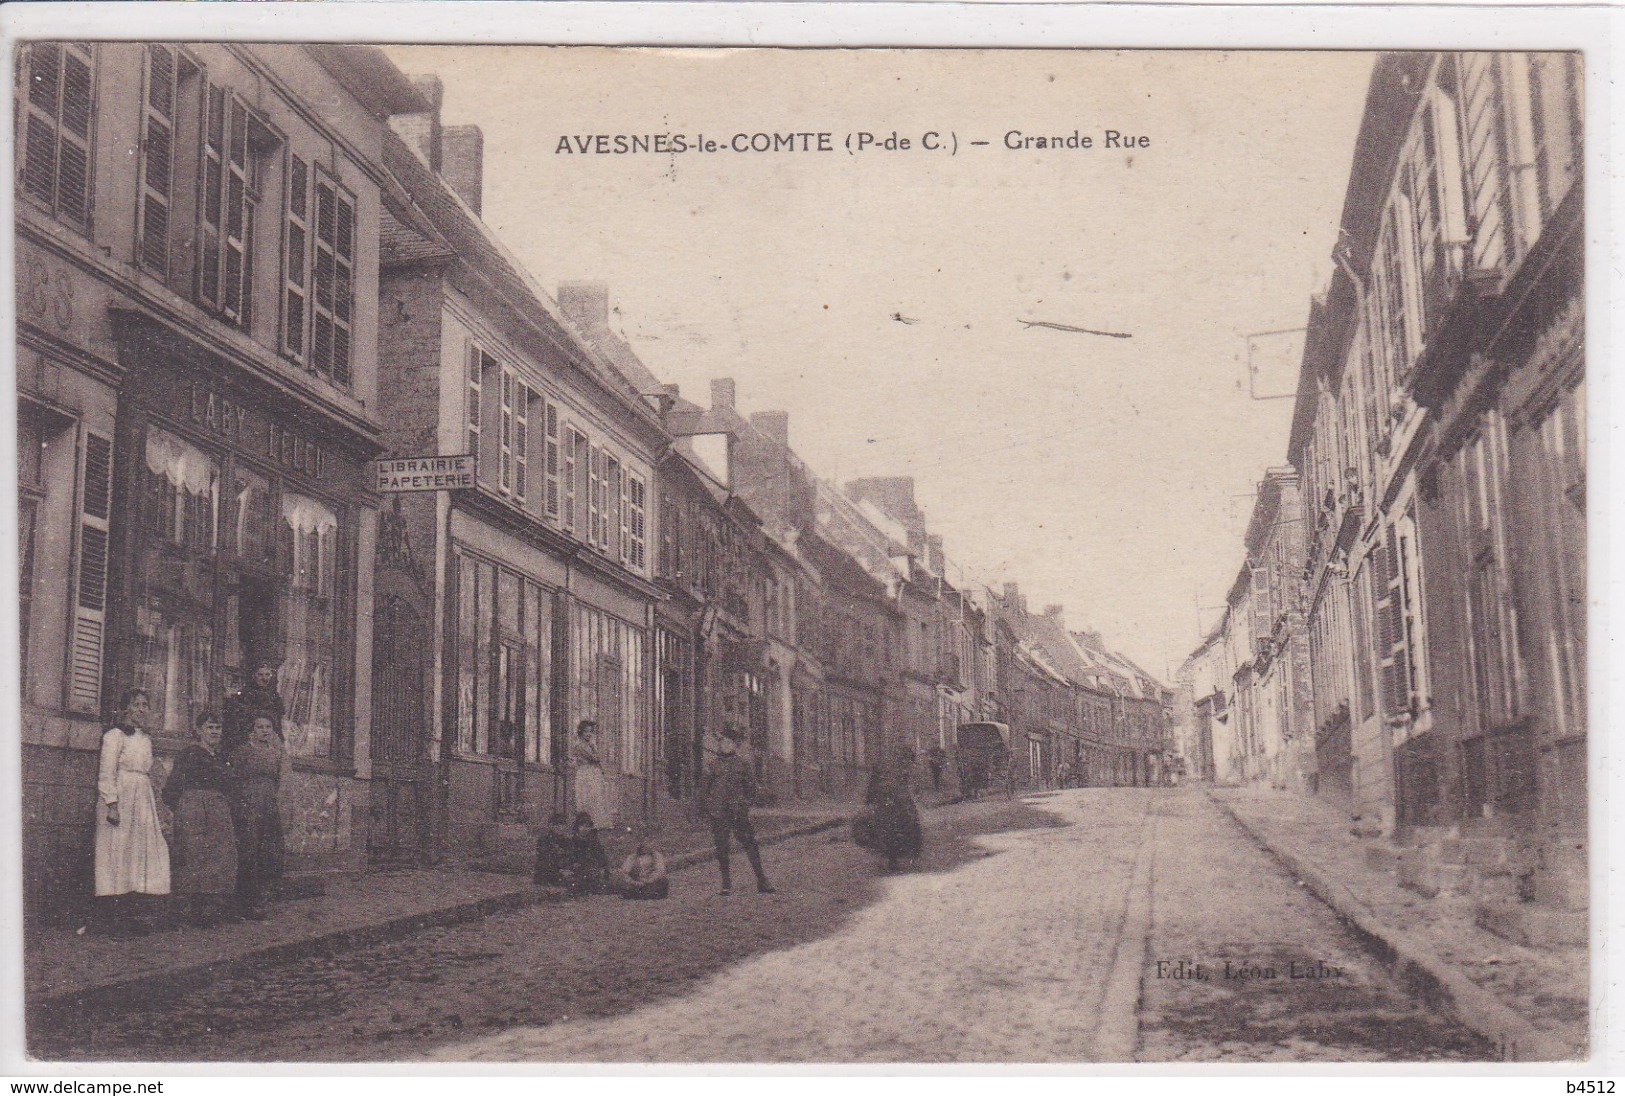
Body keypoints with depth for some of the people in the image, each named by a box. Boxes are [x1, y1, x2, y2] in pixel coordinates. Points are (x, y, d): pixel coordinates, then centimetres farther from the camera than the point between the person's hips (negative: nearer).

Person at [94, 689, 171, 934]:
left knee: (139, 850, 4)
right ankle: (115, 915, -7)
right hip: (120, 797, -8)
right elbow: (106, 773, -10)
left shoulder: (145, 739, 18)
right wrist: (112, 804, -19)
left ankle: (127, 914, 7)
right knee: (118, 849, -7)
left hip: (143, 800, 8)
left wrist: (155, 802, 17)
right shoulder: (115, 735, -5)